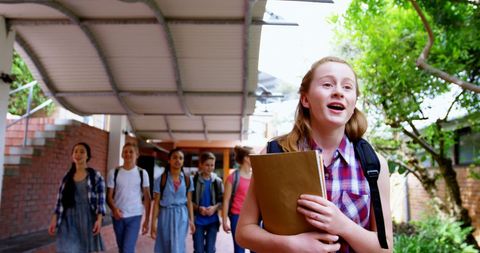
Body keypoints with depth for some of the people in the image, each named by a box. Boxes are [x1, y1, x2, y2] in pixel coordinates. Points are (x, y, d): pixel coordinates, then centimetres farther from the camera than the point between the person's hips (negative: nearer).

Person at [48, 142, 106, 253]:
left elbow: (101, 200, -6)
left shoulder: (95, 176, -2)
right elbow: (60, 201, 9)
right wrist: (54, 220, 2)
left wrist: (99, 219, -15)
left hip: (87, 220, -2)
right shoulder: (67, 177, 8)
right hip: (69, 221, 2)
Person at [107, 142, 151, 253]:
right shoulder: (113, 172, 1)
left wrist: (147, 220, -1)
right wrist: (114, 208, -21)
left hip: (134, 216, -2)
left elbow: (147, 197, 2)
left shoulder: (142, 173, -1)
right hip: (118, 216, 2)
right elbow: (109, 196, 1)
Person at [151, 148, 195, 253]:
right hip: (165, 215, 0)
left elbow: (189, 202, 7)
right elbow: (156, 203, -3)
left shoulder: (187, 180, 3)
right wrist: (153, 223, -6)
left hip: (181, 216, 1)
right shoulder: (161, 179, -3)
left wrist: (191, 220, 1)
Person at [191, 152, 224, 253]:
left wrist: (215, 207, -15)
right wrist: (198, 208, -18)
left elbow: (222, 200, 4)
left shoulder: (218, 181, 1)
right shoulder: (194, 180, -6)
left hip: (213, 220, 2)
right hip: (198, 220, -1)